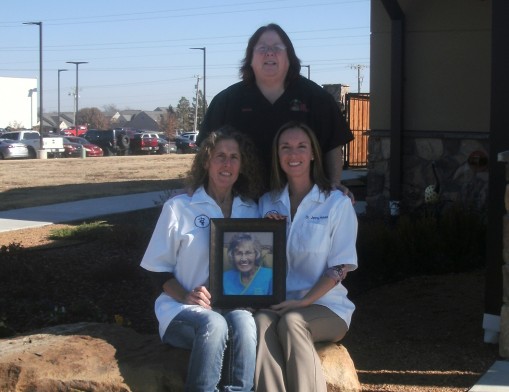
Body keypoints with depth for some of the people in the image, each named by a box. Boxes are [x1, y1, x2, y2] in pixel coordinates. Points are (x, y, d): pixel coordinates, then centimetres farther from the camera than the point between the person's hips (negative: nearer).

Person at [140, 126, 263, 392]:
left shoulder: (251, 211, 15)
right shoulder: (179, 207, 5)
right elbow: (159, 269, 6)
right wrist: (185, 296, -13)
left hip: (235, 306, 2)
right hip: (183, 309, -2)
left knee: (243, 322, -34)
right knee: (213, 324, -36)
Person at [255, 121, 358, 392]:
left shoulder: (338, 204, 1)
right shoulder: (267, 203, 13)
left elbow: (340, 268, -4)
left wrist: (305, 300, -15)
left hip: (324, 306, -2)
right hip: (276, 303, 2)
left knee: (292, 322, -34)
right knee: (262, 322, -31)